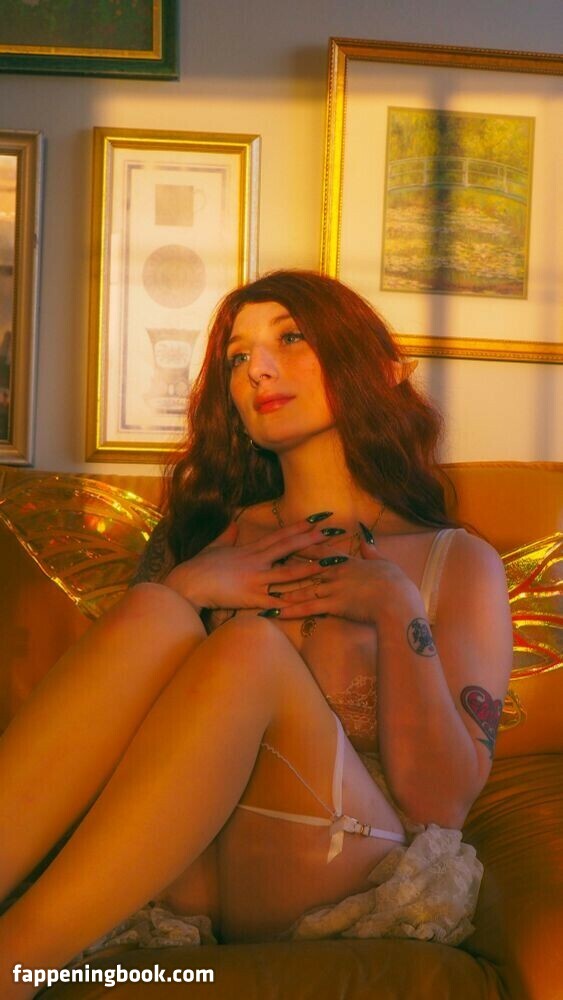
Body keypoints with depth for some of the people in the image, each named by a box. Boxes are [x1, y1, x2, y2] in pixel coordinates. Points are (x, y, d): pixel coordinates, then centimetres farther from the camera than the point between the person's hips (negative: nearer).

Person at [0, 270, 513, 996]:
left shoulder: (460, 564, 9)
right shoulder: (203, 534, 18)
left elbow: (441, 802, -2)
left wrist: (397, 609, -11)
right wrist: (186, 590, -5)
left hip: (338, 892, -2)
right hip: (173, 876, 3)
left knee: (252, 646, -28)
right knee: (150, 613, -24)